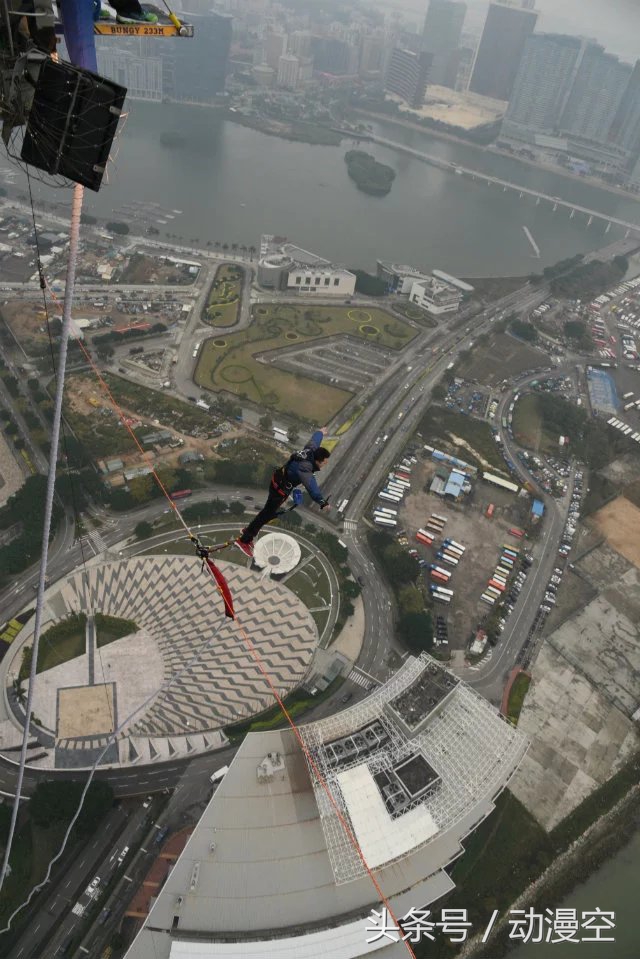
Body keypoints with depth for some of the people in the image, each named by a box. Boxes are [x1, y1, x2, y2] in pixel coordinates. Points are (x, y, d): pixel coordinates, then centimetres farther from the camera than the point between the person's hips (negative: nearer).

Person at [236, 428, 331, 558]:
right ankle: (244, 540, 12)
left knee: (269, 510, 23)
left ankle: (248, 532, 39)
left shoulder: (310, 450, -13)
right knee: (268, 513, 2)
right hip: (280, 489, -9)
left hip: (279, 480, 9)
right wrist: (322, 502, -72)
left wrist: (321, 432, 34)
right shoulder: (304, 468, -39)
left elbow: (314, 439, 10)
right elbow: (311, 485, -57)